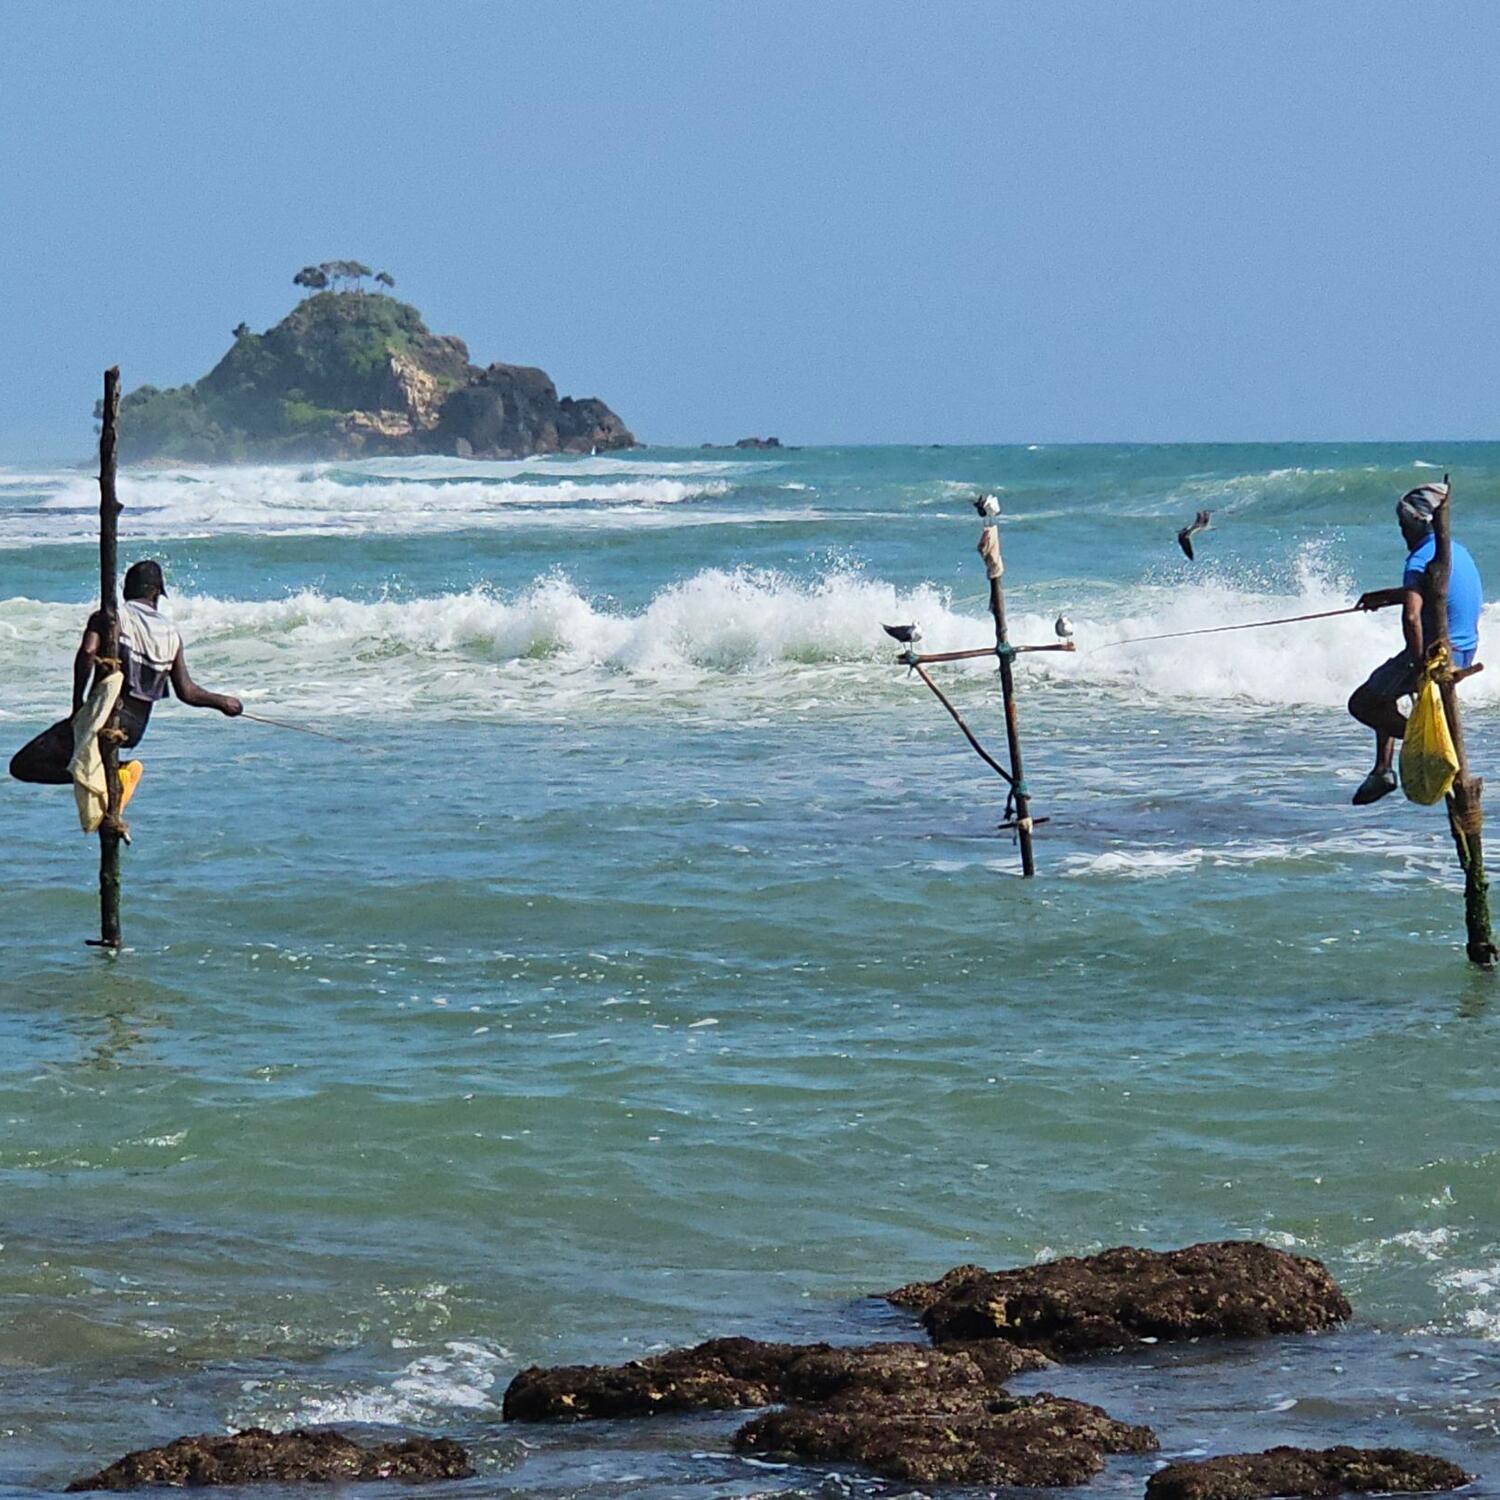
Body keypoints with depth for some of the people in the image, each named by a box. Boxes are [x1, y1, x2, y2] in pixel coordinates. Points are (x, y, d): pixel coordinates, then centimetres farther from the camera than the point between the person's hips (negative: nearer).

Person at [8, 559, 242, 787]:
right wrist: (222, 702, 28)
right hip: (136, 729, 6)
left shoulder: (107, 617, -2)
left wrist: (78, 704, -13)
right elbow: (186, 691, 10)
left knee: (22, 765, -14)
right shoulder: (171, 635, 10)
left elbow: (88, 651, -21)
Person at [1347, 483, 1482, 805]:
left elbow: (1412, 615, -32)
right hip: (1464, 653, 9)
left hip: (1434, 652, -9)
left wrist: (1420, 664, -26)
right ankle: (1382, 769, 22)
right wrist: (1385, 597, 36)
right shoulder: (1457, 551, 9)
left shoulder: (1420, 560, -19)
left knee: (1362, 705, 5)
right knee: (1381, 692, 28)